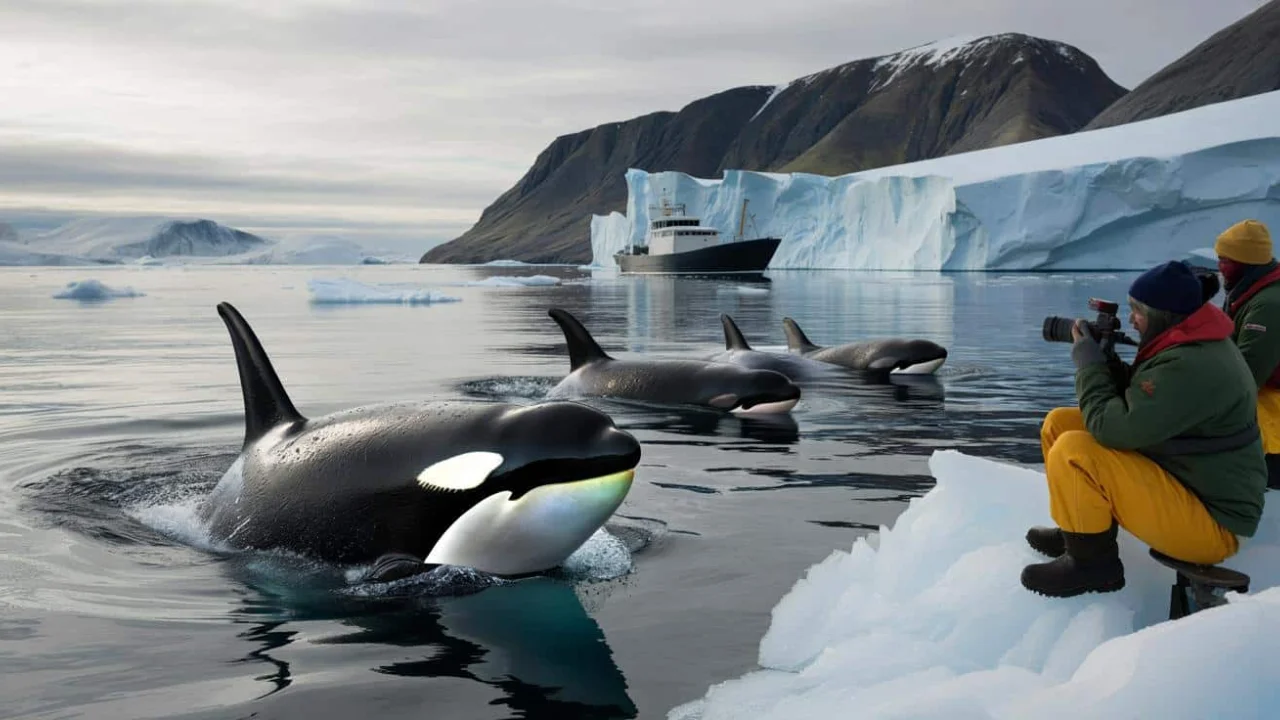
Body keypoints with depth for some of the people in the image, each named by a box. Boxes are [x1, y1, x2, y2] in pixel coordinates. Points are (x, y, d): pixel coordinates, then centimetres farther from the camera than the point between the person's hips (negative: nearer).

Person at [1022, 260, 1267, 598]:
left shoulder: (1191, 367, -28)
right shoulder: (1190, 343, 5)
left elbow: (1114, 428, -29)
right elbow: (1133, 408, 13)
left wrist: (1089, 364, -14)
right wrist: (1107, 361, -3)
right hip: (1182, 476, 10)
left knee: (1073, 450, -28)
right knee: (1060, 423, 6)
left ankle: (1092, 561, -8)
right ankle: (1081, 530, 19)